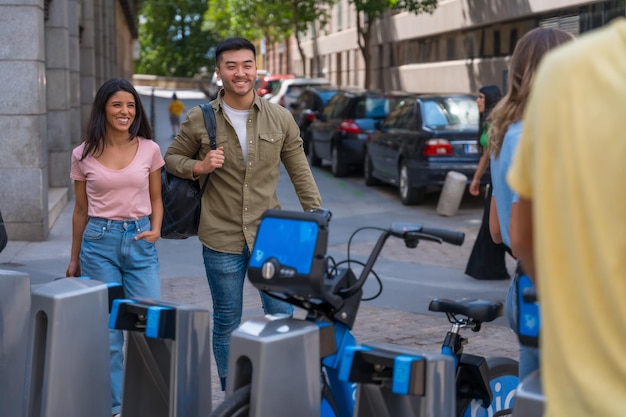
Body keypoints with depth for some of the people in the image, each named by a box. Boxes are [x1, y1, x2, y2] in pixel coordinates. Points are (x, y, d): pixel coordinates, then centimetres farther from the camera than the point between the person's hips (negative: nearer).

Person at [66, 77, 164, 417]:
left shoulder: (149, 150, 3)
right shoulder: (84, 155, 2)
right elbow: (81, 210, 10)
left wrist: (156, 229, -8)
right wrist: (74, 259, 14)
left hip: (140, 240, 1)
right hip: (98, 241, 0)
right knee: (106, 330, 2)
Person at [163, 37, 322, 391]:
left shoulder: (281, 118, 2)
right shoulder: (199, 120, -2)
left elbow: (301, 173, 6)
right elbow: (172, 159, 10)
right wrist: (199, 167, -12)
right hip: (221, 239, -1)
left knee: (283, 315, 2)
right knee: (227, 323, 9)